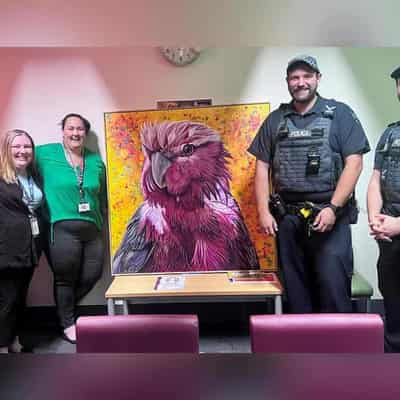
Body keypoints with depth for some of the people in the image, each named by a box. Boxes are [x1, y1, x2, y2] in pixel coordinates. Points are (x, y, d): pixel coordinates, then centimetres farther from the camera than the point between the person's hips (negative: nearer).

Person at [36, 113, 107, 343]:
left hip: (92, 229, 5)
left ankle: (66, 307, 39)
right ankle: (68, 323, 29)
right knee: (65, 278, 7)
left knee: (93, 275, 11)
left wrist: (102, 225, 17)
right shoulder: (46, 154, -2)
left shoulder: (96, 161, 9)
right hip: (63, 228, -4)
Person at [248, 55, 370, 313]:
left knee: (332, 280, -6)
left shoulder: (340, 114, 3)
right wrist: (264, 212, 0)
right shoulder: (275, 120, 10)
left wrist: (333, 209, -14)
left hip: (329, 213, -3)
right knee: (294, 283, 12)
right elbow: (262, 167, 8)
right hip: (287, 216, 3)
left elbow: (354, 163, -4)